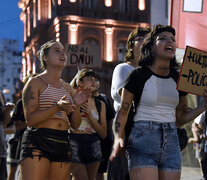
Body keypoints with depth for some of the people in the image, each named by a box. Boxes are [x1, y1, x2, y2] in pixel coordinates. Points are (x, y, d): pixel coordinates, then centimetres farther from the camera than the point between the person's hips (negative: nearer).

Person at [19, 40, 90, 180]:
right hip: (37, 142, -6)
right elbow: (30, 119, -9)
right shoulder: (36, 82, 2)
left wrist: (77, 106, -2)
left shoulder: (68, 88, 19)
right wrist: (57, 107, -20)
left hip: (62, 143, 6)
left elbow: (75, 125, 17)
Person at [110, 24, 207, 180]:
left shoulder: (178, 79, 10)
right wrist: (118, 138, -16)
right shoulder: (139, 75, -3)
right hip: (143, 142, -5)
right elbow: (122, 113, 0)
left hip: (171, 144, 5)